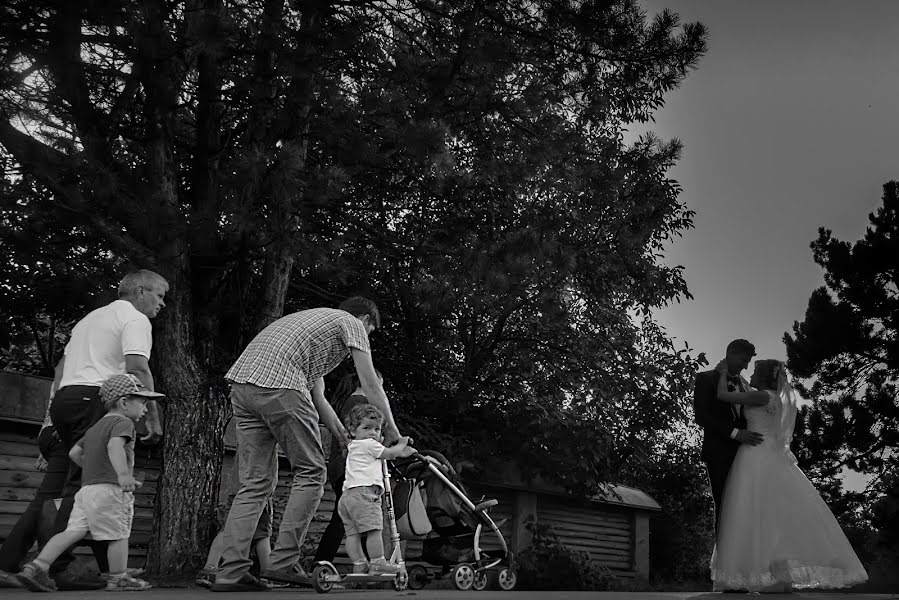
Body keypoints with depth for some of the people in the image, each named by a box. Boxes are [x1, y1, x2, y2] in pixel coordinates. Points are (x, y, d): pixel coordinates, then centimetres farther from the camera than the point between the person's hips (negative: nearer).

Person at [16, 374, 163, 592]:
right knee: (118, 534, 2)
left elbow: (74, 453, 28)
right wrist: (123, 474, -39)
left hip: (87, 488, 9)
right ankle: (119, 579, 11)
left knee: (73, 531, 4)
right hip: (110, 489, -9)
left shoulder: (95, 427, 24)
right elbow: (115, 446, -26)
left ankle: (37, 566, -6)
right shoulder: (122, 422, -6)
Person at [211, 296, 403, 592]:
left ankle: (230, 572, 2)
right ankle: (283, 562, -3)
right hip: (279, 385, -8)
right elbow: (371, 386, 10)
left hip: (242, 381, 8)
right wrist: (392, 431, 19)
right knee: (311, 473, 2)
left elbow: (317, 396, 36)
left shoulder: (313, 318, 38)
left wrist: (346, 437, 37)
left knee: (255, 482, 8)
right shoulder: (352, 323, 14)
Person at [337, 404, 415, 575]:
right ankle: (377, 564, -8)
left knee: (352, 532, 6)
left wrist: (403, 451, 30)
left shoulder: (353, 447, 28)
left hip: (347, 495, 10)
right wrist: (401, 444, 28)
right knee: (373, 529, -9)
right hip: (364, 492, -10)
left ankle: (359, 564, 8)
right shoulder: (370, 444, -1)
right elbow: (390, 453, 9)